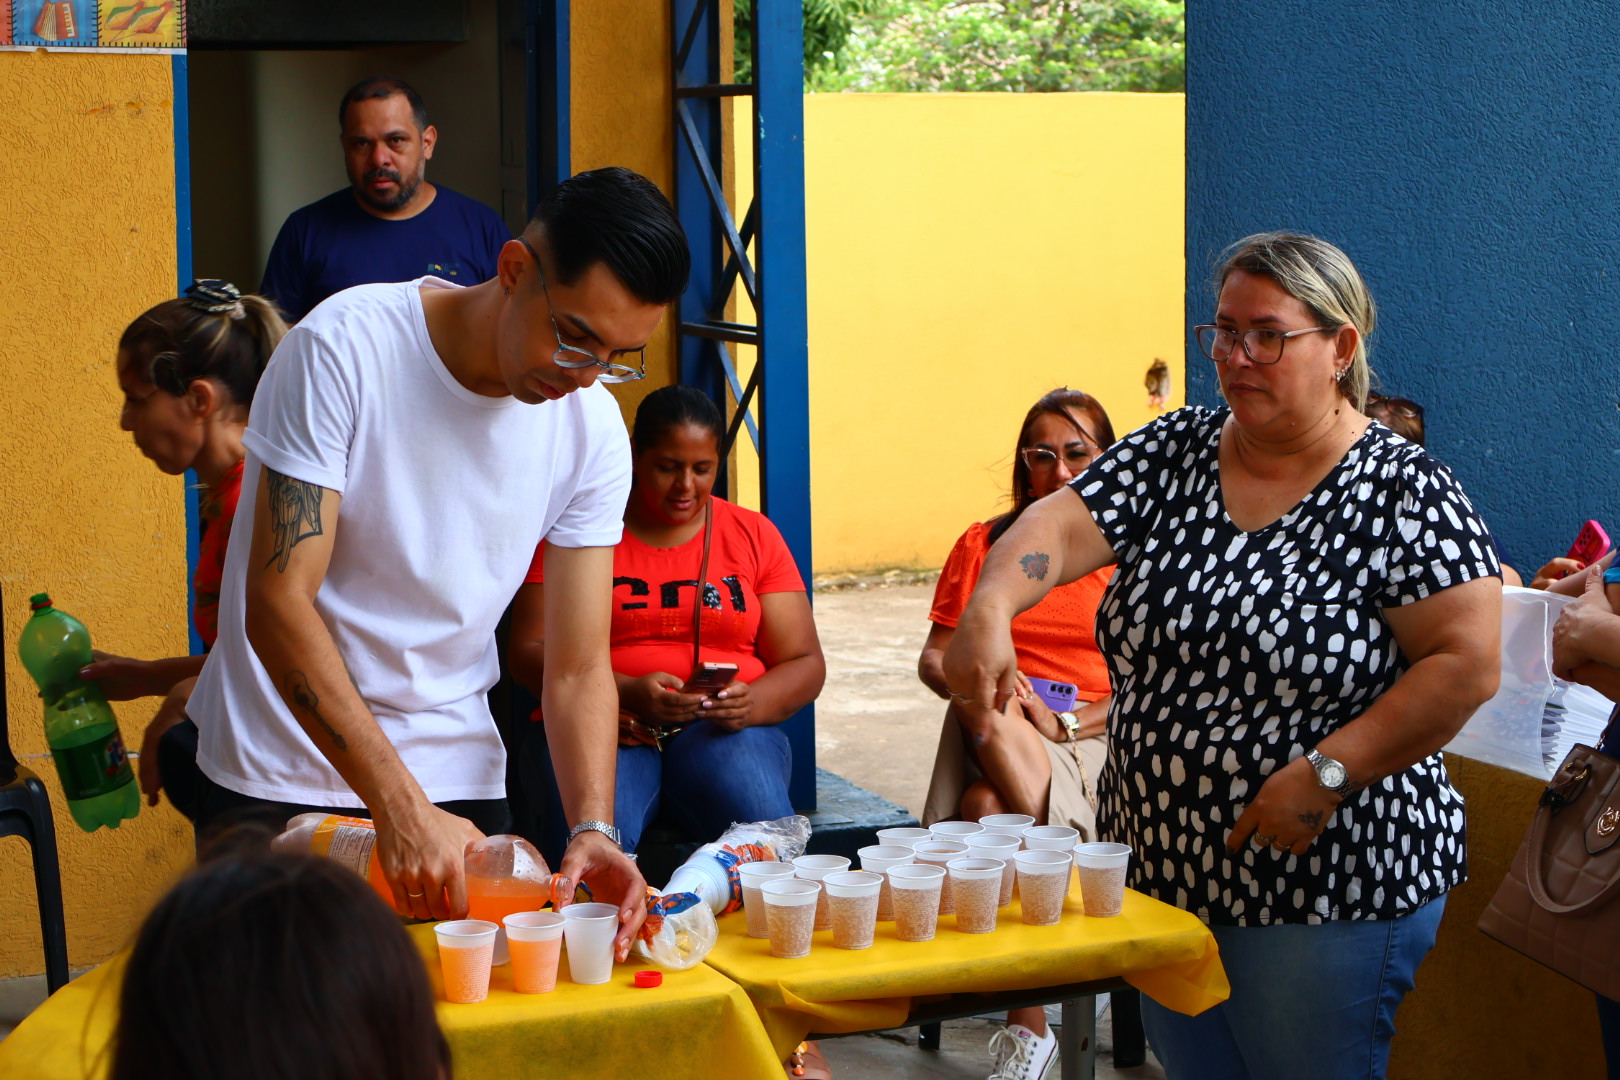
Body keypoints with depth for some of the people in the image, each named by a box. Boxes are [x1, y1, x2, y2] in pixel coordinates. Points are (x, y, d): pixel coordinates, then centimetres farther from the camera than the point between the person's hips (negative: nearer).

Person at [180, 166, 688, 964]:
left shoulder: (593, 430, -6)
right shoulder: (344, 348, -20)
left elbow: (579, 667, -6)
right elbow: (278, 603, -24)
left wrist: (593, 827, -25)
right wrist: (400, 803, -32)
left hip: (456, 775, 4)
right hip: (279, 775, -3)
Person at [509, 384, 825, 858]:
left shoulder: (754, 535, 16)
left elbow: (805, 664, 13)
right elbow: (528, 653, 2)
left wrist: (753, 703, -11)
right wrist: (627, 693, -16)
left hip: (722, 729, 2)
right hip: (598, 724, -1)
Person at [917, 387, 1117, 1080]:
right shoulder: (985, 546, 17)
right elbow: (934, 659, 13)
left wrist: (1069, 720, -13)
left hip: (1094, 741, -2)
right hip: (997, 737, 2)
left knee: (987, 810, -33)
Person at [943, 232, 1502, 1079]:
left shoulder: (1401, 491, -10)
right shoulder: (1173, 452, 4)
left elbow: (1468, 662, -16)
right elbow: (1064, 525, -9)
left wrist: (1327, 771, -22)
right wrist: (988, 607, -30)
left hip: (1325, 890, -5)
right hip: (1160, 871, 5)